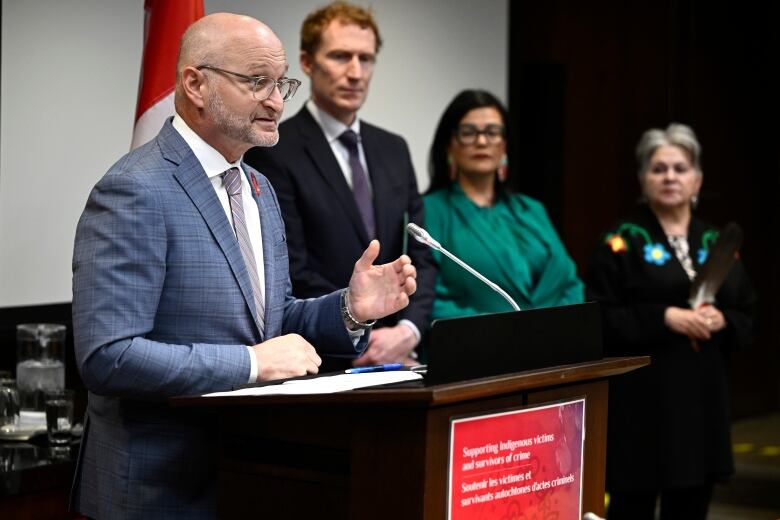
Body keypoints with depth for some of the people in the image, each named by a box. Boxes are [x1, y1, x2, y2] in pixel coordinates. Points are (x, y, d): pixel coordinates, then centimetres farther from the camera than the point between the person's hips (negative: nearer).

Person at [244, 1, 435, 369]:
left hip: (394, 356, 4)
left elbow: (420, 256, 10)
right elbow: (293, 273, -10)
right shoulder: (272, 153, -5)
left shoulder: (393, 150, 14)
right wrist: (368, 339, -12)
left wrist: (407, 331, -7)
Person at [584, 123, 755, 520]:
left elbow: (747, 319, 14)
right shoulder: (623, 241, -3)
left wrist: (721, 321, -7)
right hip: (641, 399, -5)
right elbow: (597, 318, -10)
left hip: (702, 395, 5)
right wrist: (664, 317, -18)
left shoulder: (715, 243, 12)